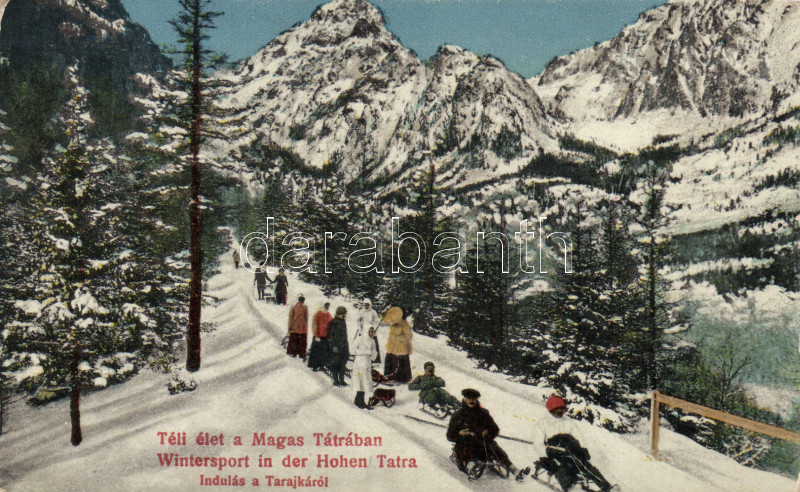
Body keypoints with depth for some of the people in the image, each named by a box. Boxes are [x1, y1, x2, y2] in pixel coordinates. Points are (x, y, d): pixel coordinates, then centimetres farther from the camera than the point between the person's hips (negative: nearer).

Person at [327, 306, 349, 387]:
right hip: (336, 346, -8)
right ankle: (335, 380, 4)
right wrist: (334, 346, -19)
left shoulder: (343, 322, 14)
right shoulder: (333, 323, -11)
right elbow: (331, 335, -15)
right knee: (335, 363, -3)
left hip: (344, 346, 8)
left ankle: (341, 380, 17)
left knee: (343, 363, 10)